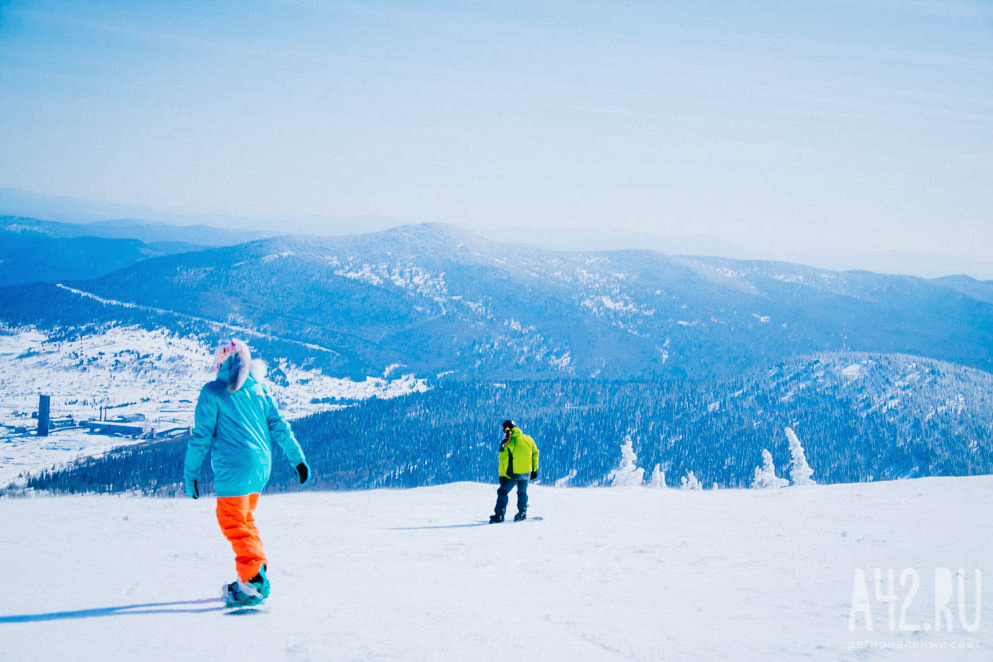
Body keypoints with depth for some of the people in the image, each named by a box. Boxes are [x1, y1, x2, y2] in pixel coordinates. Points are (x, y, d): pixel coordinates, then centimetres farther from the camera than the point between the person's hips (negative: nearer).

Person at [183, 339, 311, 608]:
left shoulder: (212, 392, -4)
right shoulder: (257, 389, 11)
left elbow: (201, 436, -5)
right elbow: (279, 426, 10)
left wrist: (190, 473, 2)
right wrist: (298, 459, 13)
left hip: (234, 468, -7)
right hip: (261, 466, 7)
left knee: (233, 522, -2)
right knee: (245, 519, 19)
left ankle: (254, 580, -11)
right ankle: (257, 576, 18)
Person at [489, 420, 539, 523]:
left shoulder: (506, 443, -11)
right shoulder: (528, 439, 3)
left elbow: (502, 461, -13)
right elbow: (535, 453, 10)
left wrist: (502, 475, -10)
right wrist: (534, 469, 17)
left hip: (512, 474, -4)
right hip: (526, 473, 4)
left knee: (503, 492, 9)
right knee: (522, 493, 22)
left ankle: (499, 515, 5)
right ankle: (522, 513, 25)